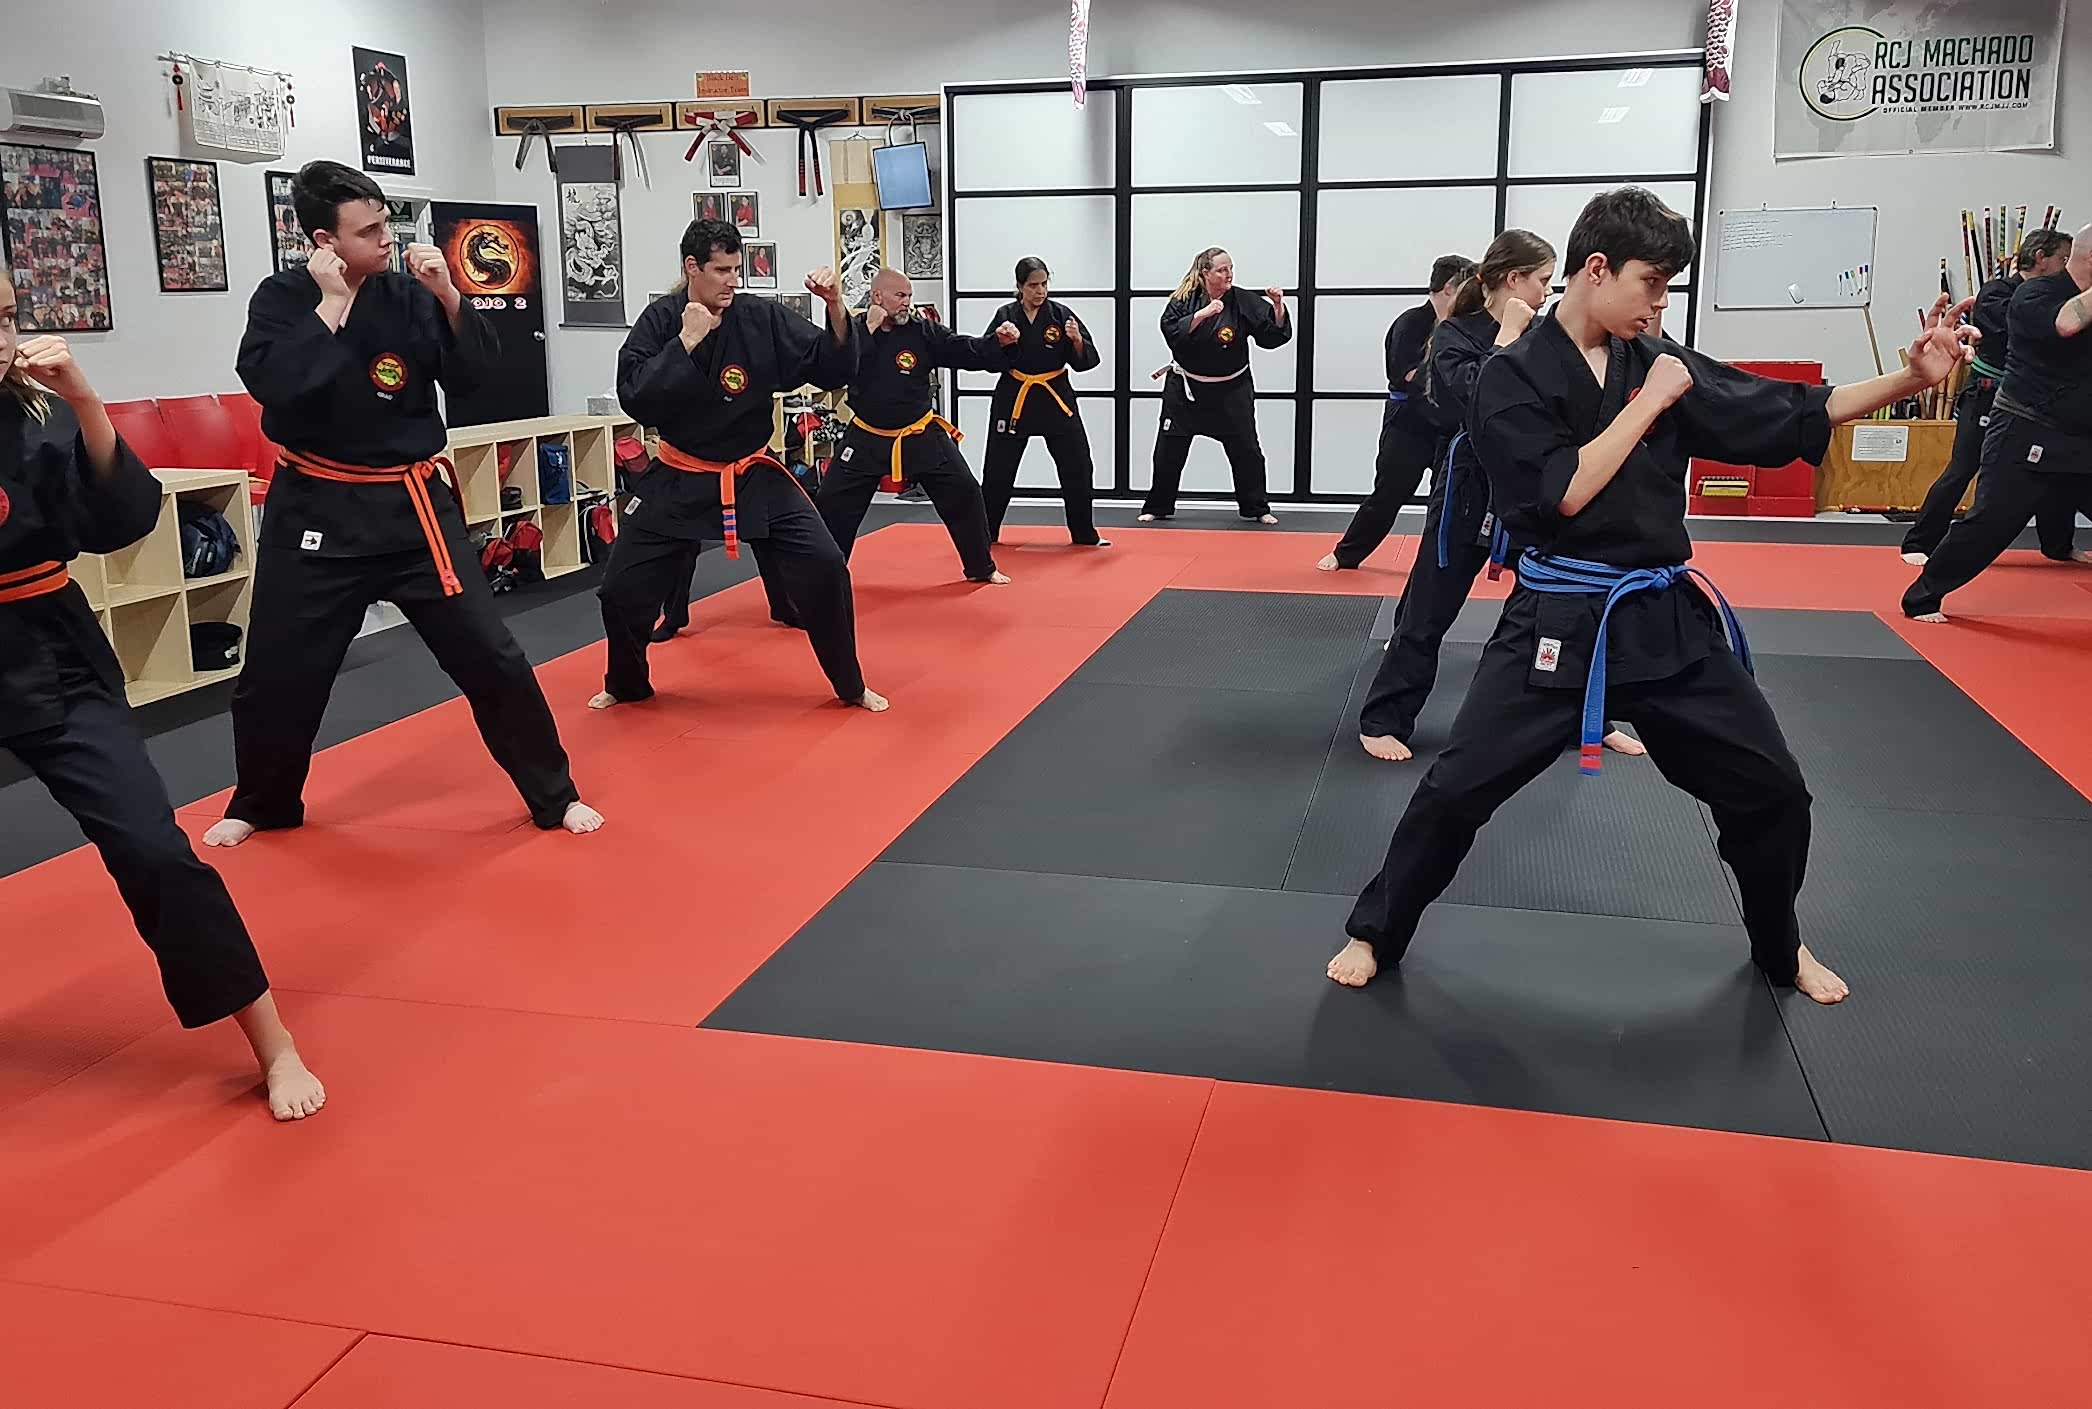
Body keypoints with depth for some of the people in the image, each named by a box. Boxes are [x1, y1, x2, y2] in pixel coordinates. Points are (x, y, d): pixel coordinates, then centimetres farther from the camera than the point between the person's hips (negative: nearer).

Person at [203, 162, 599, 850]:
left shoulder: (408, 294, 0)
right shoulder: (282, 298, -5)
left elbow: (473, 373, -3)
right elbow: (274, 384, -21)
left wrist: (449, 298, -15)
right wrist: (331, 304, -17)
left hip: (412, 505, 1)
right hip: (316, 510, -1)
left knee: (490, 655, -1)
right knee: (278, 672, 8)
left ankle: (555, 797, 12)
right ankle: (261, 806, 33)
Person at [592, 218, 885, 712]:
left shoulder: (764, 318, -8)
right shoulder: (660, 321, -8)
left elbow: (834, 370, -9)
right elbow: (635, 400, -18)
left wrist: (837, 310, -24)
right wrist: (687, 342, -22)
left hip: (754, 478, 0)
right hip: (679, 481, 0)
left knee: (824, 568, -13)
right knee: (622, 587, 2)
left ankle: (851, 687, 6)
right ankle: (625, 685, 30)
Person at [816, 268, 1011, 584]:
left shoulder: (924, 332, -4)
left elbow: (969, 352, -6)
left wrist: (997, 342, -25)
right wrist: (868, 330, -23)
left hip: (921, 437, 1)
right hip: (867, 439, -1)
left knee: (963, 494, -2)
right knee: (833, 503, -1)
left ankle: (982, 568, 14)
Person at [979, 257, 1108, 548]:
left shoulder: (1061, 314, -4)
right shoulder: (1005, 315, -3)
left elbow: (1086, 361, -5)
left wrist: (1078, 341, -25)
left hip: (1055, 397, 0)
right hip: (1013, 397, 0)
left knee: (1077, 467, 0)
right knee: (998, 469, 6)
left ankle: (1084, 535, 14)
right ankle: (985, 533, 22)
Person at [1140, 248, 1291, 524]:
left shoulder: (1244, 302, -8)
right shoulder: (1184, 301, -8)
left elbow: (1273, 336, -8)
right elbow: (1172, 332, -22)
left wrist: (1278, 308, -24)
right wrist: (1202, 313, -28)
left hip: (1231, 390, 0)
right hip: (1186, 387, 0)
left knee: (1246, 450, 3)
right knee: (1169, 449, 5)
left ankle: (1257, 508, 18)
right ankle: (1158, 507, 19)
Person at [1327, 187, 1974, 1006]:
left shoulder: (1659, 363, 6)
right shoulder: (1513, 378, -9)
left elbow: (1788, 418, 9)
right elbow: (1564, 493, -21)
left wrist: (1913, 379, 1)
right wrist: (1649, 403, -13)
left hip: (1668, 620, 5)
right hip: (1556, 624, -5)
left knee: (1771, 791, 11)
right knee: (1457, 787, -6)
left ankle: (1780, 950, 36)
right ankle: (1374, 936, 16)